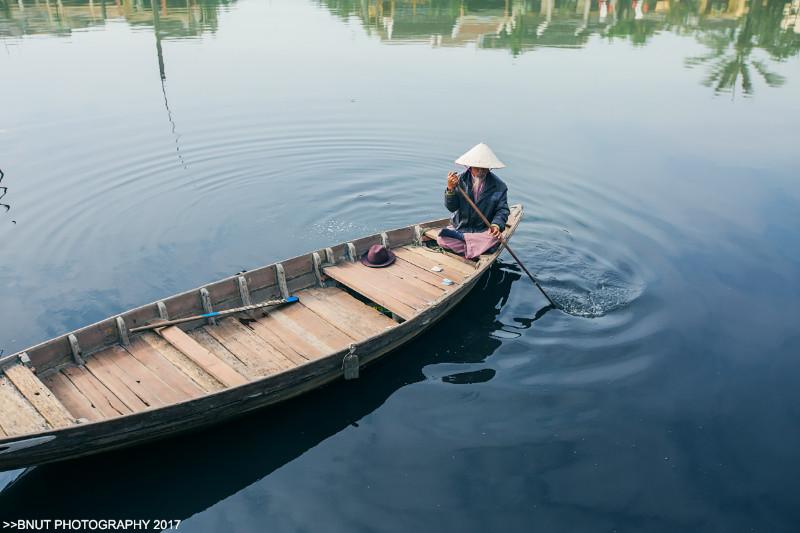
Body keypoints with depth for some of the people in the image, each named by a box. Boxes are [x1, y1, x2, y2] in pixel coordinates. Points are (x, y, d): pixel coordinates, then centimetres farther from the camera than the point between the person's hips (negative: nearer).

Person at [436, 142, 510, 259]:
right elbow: (451, 207, -7)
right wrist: (450, 189, -26)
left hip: (484, 230, -1)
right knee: (441, 239, -25)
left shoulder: (499, 186, -3)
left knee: (493, 239, -34)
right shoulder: (460, 180, -3)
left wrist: (497, 224, -20)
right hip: (459, 226, 1)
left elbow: (502, 209, 1)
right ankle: (477, 250, -19)